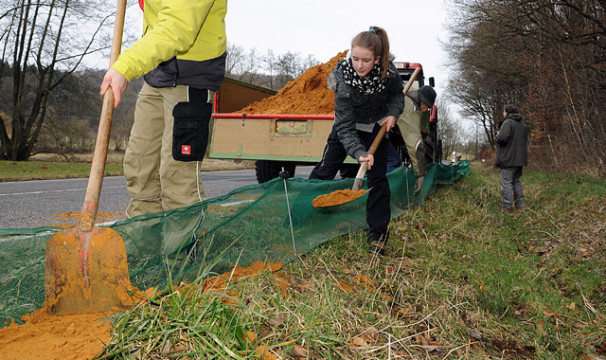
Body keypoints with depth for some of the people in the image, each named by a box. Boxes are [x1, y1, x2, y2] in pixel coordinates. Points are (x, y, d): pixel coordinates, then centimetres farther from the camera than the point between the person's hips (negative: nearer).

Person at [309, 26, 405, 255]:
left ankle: (378, 233, 7)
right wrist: (359, 152, -45)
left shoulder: (388, 71, -26)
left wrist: (393, 113, -20)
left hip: (376, 127, 2)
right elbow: (345, 126, -32)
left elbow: (397, 94, -1)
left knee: (377, 178, -3)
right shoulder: (344, 78, -32)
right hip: (349, 126, -1)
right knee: (325, 169, -1)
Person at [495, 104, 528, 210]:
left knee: (506, 181, -3)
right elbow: (526, 140, 23)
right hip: (520, 158, 8)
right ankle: (520, 202, 13)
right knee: (516, 180, 16)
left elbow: (502, 138, -24)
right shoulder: (523, 124, 15)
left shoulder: (508, 122, -13)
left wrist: (497, 135, -3)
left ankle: (507, 205, -4)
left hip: (509, 158, -8)